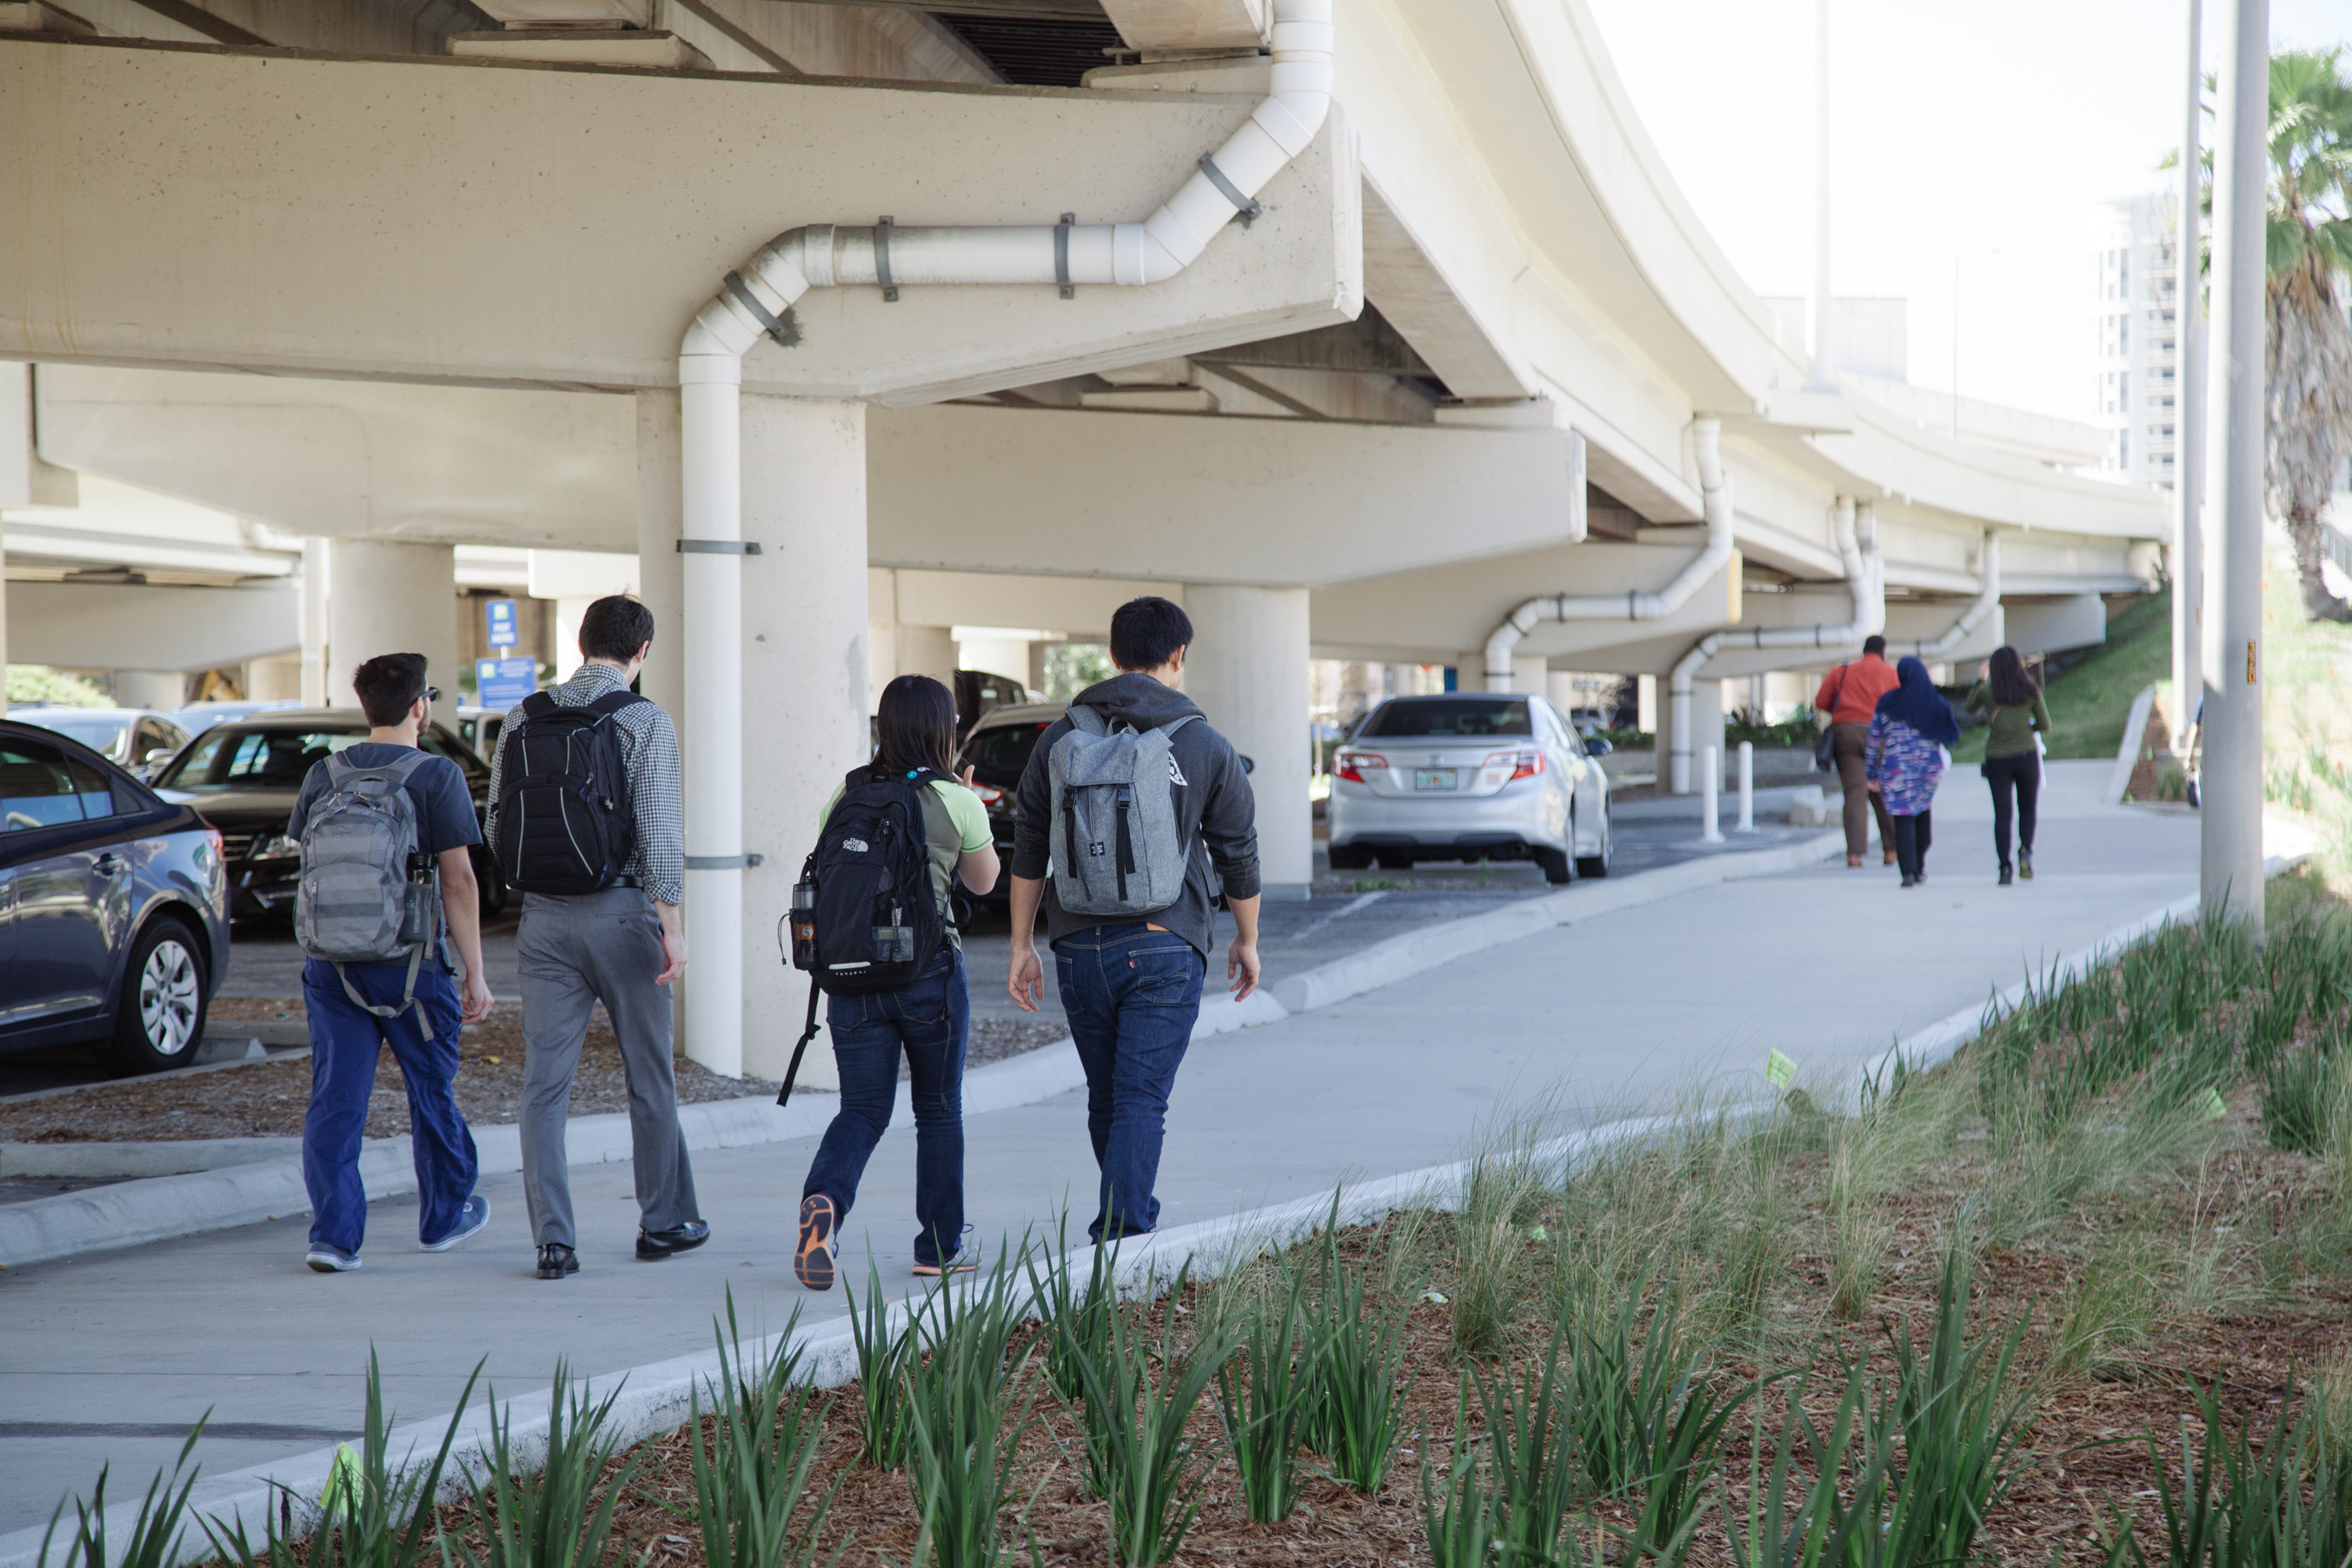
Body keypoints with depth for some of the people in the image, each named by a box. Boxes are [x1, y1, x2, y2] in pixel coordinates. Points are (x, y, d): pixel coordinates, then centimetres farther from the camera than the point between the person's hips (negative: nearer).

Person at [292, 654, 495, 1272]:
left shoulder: (323, 775, 5)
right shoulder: (437, 776, -8)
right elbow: (458, 880, -11)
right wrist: (476, 973, -8)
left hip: (331, 961, 3)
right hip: (409, 965, -3)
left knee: (335, 1101, 3)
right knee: (432, 1092, 14)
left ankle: (333, 1235, -5)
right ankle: (444, 1217, 29)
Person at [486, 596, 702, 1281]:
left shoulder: (524, 721, 7)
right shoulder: (646, 721, -6)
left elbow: (497, 830, 10)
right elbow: (659, 826, -14)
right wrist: (671, 919, -13)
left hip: (544, 917, 3)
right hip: (621, 912, -3)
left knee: (544, 1084, 3)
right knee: (650, 1076, 12)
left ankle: (553, 1240, -3)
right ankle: (664, 1223, 22)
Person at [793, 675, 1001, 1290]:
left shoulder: (846, 795, 6)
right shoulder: (957, 802, -3)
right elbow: (983, 880, 13)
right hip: (928, 970, -3)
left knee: (863, 1108, 8)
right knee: (939, 1110, 13)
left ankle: (824, 1199, -21)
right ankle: (941, 1245, 19)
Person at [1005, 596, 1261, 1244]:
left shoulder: (1059, 741, 5)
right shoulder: (1206, 747, -1)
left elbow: (1028, 854, 6)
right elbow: (1238, 855, 5)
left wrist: (1022, 946, 12)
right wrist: (1247, 940, 18)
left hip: (1079, 947, 3)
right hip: (1164, 948, -3)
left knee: (1106, 1101, 16)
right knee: (1141, 1102, -4)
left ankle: (1133, 1216, 31)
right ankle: (1120, 1237, -14)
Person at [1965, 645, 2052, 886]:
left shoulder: (1987, 691, -2)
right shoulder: (2031, 691, -1)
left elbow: (1971, 708, 18)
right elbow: (2045, 726, 2)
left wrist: (1980, 679, 24)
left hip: (1997, 759, 0)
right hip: (2026, 755, 0)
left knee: (2001, 814, 4)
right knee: (2027, 810, 16)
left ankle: (2005, 867, -6)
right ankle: (2026, 850, -9)